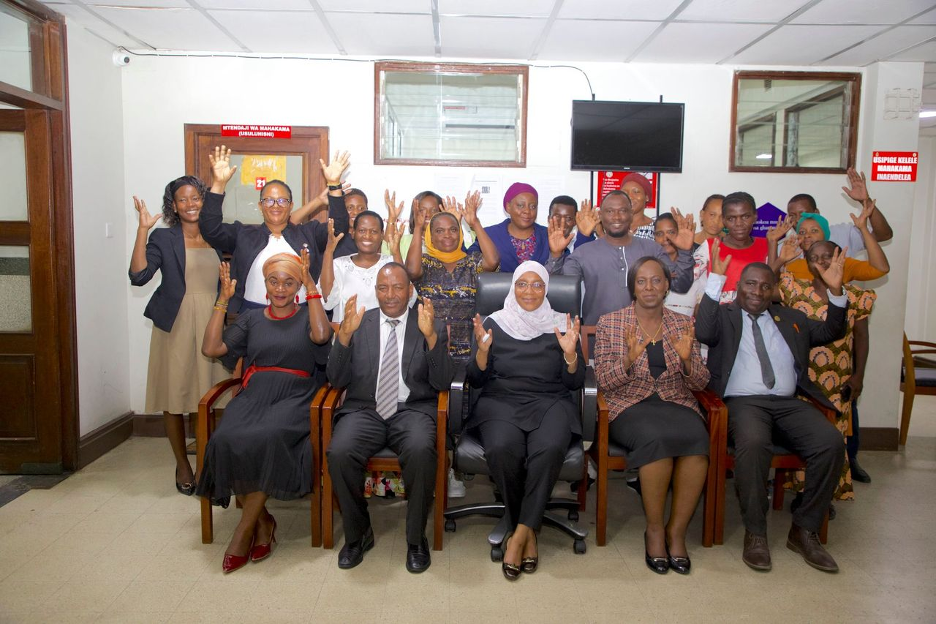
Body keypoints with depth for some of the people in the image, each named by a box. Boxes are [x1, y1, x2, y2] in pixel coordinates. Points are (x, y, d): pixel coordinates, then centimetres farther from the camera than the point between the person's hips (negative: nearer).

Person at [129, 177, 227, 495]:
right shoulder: (163, 238, 1)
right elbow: (138, 275, -13)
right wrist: (142, 230, -16)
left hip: (211, 323, 2)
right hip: (175, 325, -2)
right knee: (175, 397, 4)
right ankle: (182, 464, 20)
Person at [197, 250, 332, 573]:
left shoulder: (306, 316, 13)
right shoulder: (251, 318, 21)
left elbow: (321, 335, -12)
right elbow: (211, 348, 10)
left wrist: (311, 285, -9)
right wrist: (223, 299, 7)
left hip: (294, 398, -3)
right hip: (254, 394, 3)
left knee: (266, 438, -35)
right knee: (226, 440, -29)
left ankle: (244, 528, -16)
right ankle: (262, 522, -9)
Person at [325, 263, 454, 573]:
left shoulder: (432, 326, 8)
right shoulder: (359, 323, 11)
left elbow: (442, 383, -3)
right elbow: (337, 380, 4)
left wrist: (430, 336, -17)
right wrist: (344, 335, -12)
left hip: (413, 410, -1)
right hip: (364, 409, 2)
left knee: (421, 451, -33)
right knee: (339, 453, -28)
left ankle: (416, 538, -9)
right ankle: (357, 534, -2)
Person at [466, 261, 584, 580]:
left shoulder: (561, 325, 11)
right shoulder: (494, 323, 10)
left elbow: (575, 383, 8)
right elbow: (475, 381, 8)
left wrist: (570, 354, -11)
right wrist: (482, 350, -10)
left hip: (550, 403, 0)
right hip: (501, 402, 0)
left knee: (550, 448, -34)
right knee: (502, 449, -33)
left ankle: (520, 533, -18)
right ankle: (528, 532, -10)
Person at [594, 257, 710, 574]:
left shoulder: (682, 324, 12)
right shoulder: (609, 323, 4)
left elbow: (699, 383, 9)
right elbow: (604, 382, -2)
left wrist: (686, 359, -12)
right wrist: (630, 360, -20)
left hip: (677, 403, 3)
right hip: (629, 407, -2)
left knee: (696, 437, -31)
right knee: (655, 436, -34)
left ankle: (676, 530, -13)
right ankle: (655, 529, -13)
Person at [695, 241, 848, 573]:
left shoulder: (789, 317, 25)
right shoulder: (724, 315, 11)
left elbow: (831, 332, 21)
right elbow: (703, 332, -10)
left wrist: (835, 290, 5)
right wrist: (715, 279, -15)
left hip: (789, 403, 5)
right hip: (743, 402, -4)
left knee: (832, 442, -23)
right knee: (753, 443, -36)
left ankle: (804, 530, -8)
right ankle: (755, 533, -19)